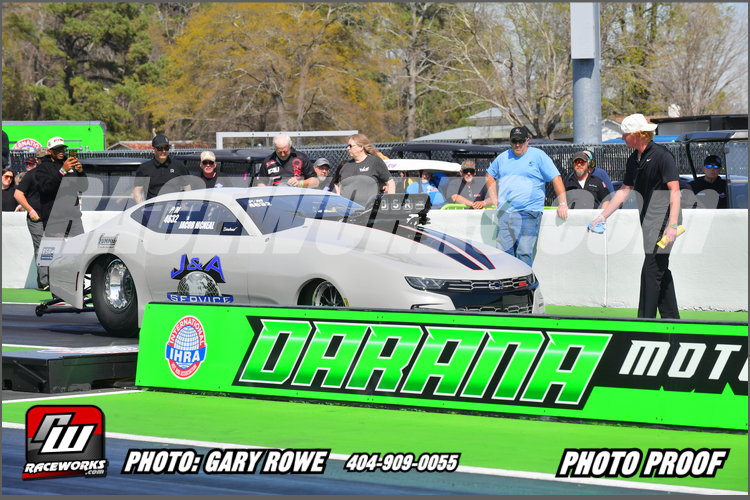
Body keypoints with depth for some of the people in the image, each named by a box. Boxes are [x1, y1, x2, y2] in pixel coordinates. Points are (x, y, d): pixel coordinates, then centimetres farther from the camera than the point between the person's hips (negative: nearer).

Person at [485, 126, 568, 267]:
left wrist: (563, 203, -8)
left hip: (528, 213, -5)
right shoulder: (503, 158, 16)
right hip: (504, 212, 5)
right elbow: (490, 176, 31)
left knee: (524, 253, -11)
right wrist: (494, 198, 18)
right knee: (503, 251, 2)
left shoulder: (538, 156, 2)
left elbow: (556, 179, -1)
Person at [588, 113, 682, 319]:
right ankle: (671, 318, 18)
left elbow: (674, 190, -18)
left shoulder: (661, 155, -13)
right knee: (661, 270, 11)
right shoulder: (634, 159, 13)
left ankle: (645, 319, -10)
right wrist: (603, 216, 19)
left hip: (662, 220, -9)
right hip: (648, 222, 9)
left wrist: (673, 225, -25)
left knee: (652, 269, -10)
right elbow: (625, 190, 21)